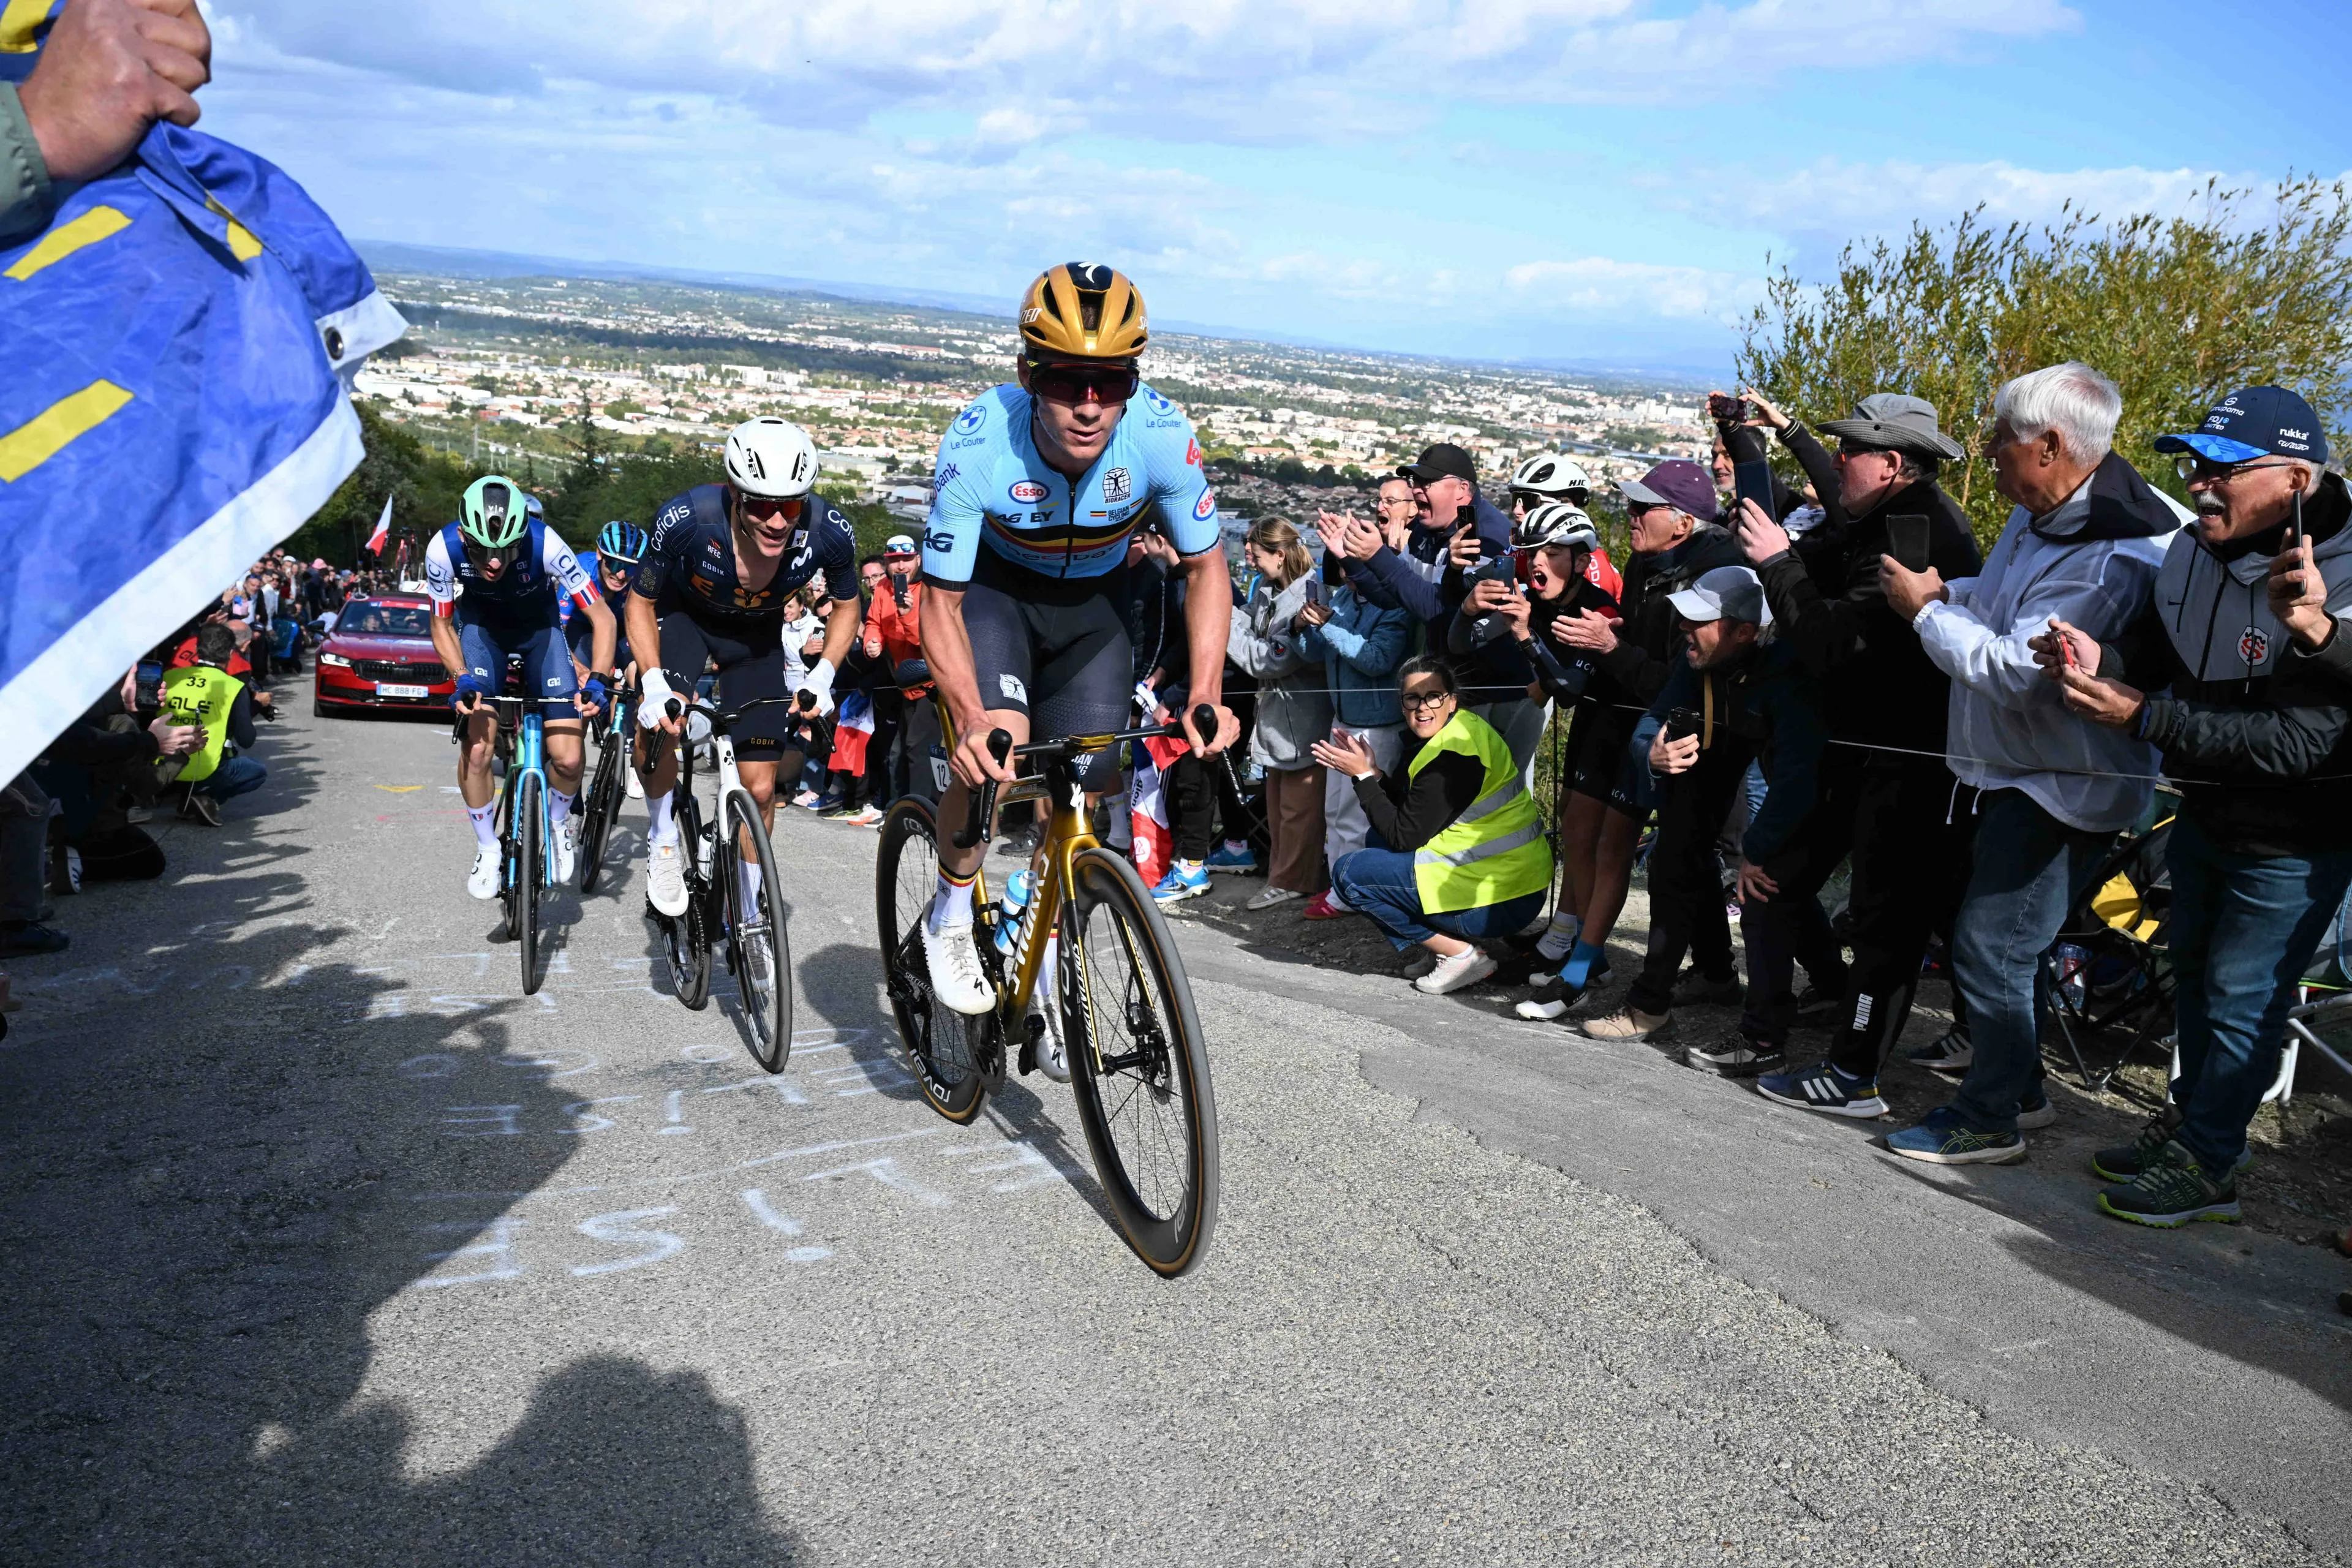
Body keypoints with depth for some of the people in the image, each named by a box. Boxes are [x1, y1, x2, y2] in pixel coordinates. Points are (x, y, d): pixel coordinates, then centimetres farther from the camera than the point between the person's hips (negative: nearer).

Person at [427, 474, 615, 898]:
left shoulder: (545, 543, -35)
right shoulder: (444, 549, -29)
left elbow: (602, 617, -26)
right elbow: (441, 625, -11)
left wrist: (596, 680, -38)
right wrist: (462, 677, -27)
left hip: (539, 626, 0)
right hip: (481, 625, 1)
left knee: (568, 759, -13)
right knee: (477, 748, -17)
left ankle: (559, 822, 21)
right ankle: (487, 849, 7)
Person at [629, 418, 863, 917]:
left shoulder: (829, 532, -31)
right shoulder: (684, 520, -36)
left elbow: (846, 606, -8)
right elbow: (641, 603, -18)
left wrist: (822, 675, -22)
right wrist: (654, 682, -32)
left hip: (758, 634, 2)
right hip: (683, 614, -2)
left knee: (759, 787, 1)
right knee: (659, 721, -32)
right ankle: (662, 839, -2)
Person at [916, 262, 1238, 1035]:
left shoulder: (1162, 436, -31)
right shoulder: (977, 444, -35)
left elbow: (1205, 566, -16)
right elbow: (940, 601, -28)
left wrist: (1206, 695, -30)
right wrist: (971, 720, -45)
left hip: (1094, 603, 2)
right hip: (993, 588, -2)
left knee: (1086, 795, 0)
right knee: (996, 754, -28)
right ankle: (950, 920, 1)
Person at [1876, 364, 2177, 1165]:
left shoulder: (2111, 557, -27)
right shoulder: (2038, 515, 4)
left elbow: (2016, 669, -31)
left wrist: (1927, 610, -18)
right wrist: (1941, 591, 1)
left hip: (2062, 787, -10)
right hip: (2016, 769, 10)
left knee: (1992, 947, -4)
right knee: (2001, 937, 20)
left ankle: (1989, 1119, 11)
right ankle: (2019, 1088, 37)